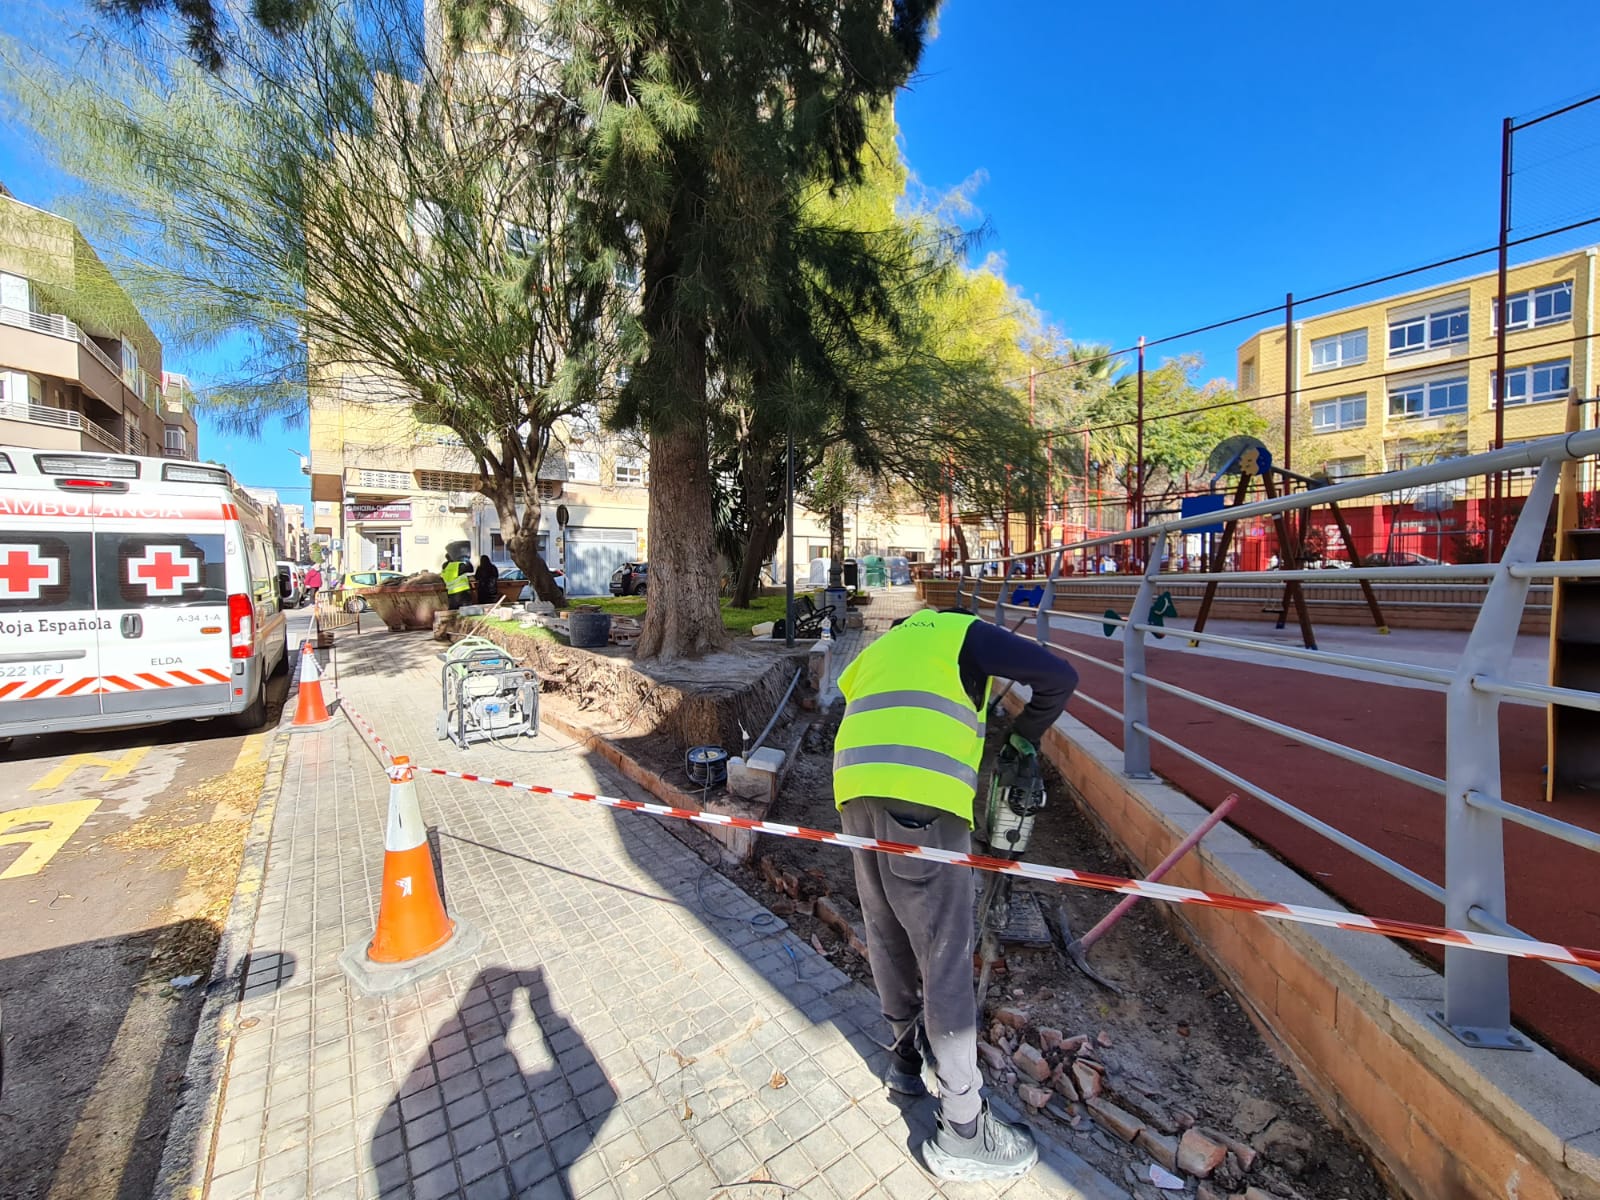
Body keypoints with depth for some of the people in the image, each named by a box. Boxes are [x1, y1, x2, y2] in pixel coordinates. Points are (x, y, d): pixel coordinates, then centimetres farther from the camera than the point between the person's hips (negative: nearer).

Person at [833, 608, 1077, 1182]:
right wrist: (1024, 734, 20)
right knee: (945, 957, 5)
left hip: (855, 790, 7)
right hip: (921, 798, -6)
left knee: (888, 936, 22)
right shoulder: (962, 631, 13)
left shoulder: (880, 647, 31)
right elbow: (1059, 677, 5)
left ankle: (908, 1057, 42)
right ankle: (962, 1133, 19)